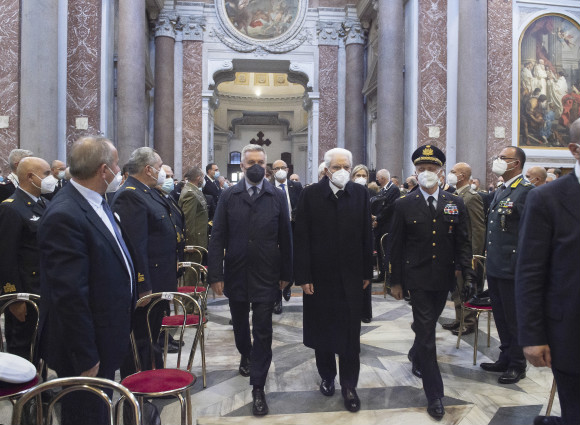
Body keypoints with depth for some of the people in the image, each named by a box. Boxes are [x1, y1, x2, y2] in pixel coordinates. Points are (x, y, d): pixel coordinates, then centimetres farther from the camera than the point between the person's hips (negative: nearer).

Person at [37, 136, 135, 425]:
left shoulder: (97, 203, 4)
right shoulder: (64, 216, -26)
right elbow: (69, 294, -26)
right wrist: (85, 357, -21)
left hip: (107, 341, 9)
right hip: (87, 348, -9)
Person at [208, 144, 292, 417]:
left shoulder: (277, 197, -2)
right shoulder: (228, 197, -1)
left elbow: (285, 238, 0)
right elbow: (217, 238, -3)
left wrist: (286, 274, 0)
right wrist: (215, 274, -7)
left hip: (266, 276, -2)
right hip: (236, 274, 2)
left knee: (262, 331, 1)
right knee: (240, 323, 21)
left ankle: (258, 389, 13)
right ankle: (246, 355, 51)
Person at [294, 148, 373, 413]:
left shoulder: (360, 193, 0)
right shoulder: (310, 195, -6)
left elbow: (366, 236, 2)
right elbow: (301, 238, -7)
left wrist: (367, 272, 3)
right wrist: (303, 276, -10)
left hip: (351, 276, 1)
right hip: (319, 275, 0)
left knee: (350, 333, 7)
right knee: (321, 331, 14)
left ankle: (349, 386, 22)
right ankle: (327, 376, 35)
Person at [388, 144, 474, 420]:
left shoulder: (455, 203, 2)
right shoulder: (404, 205, -6)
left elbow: (463, 243, 4)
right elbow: (395, 247, -2)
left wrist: (467, 275, -4)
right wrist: (395, 281, -2)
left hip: (443, 278, 3)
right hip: (417, 278, -3)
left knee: (427, 325, 20)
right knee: (426, 330, -2)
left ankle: (416, 356, 50)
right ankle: (434, 394, 8)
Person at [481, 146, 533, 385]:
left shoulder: (525, 191, -14)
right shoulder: (499, 190, 14)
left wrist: (518, 264, -20)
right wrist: (487, 254, 15)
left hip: (511, 267, -9)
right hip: (494, 265, 9)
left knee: (514, 318, 5)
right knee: (500, 316, 18)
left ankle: (517, 365, 21)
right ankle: (505, 358, 33)